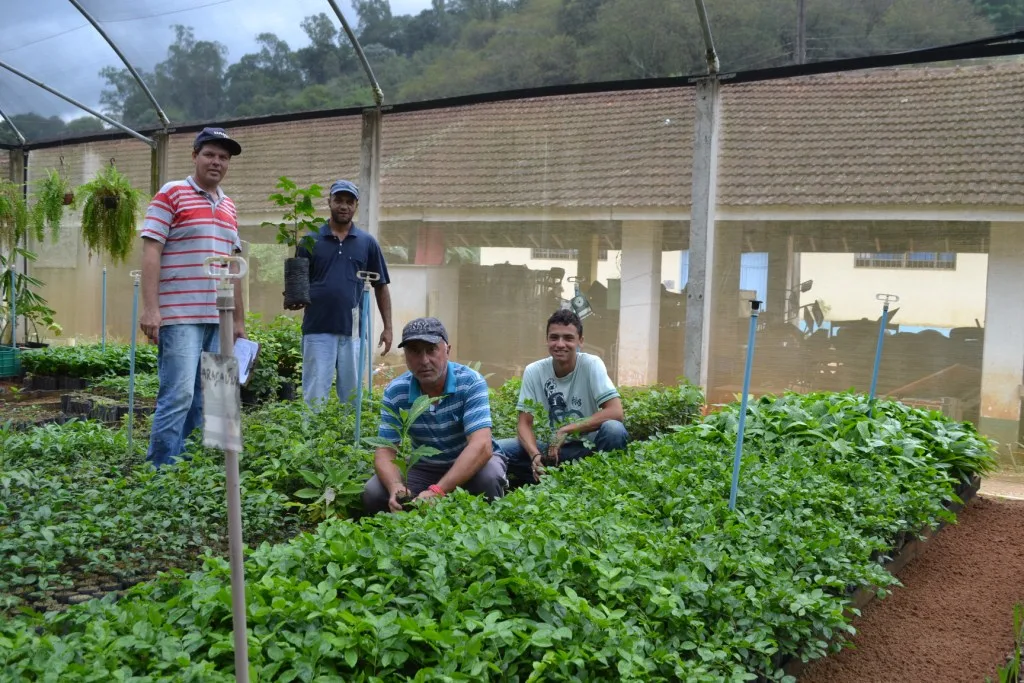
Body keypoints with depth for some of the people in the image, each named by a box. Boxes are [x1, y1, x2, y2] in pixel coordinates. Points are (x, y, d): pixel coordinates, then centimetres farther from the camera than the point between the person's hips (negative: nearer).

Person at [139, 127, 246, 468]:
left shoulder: (229, 206, 17)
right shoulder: (171, 194, -2)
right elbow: (151, 251, -9)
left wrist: (239, 319, 18)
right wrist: (149, 308, -17)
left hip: (218, 319, 7)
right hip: (179, 316, -7)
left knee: (204, 399, 8)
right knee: (178, 395, -11)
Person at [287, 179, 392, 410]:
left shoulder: (367, 242, 7)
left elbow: (381, 286, 9)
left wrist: (387, 327, 4)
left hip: (353, 331, 1)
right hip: (317, 330, -1)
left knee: (352, 396, 10)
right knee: (315, 395, 0)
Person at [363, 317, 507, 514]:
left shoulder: (471, 382, -22)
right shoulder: (395, 392, -12)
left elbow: (481, 446, -33)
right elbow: (385, 451, -12)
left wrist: (437, 491, -44)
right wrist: (395, 487, -37)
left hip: (472, 464, -3)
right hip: (425, 468, 3)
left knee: (489, 476, -35)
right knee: (373, 493, -20)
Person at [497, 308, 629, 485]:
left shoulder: (591, 365, -12)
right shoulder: (533, 371, -6)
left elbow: (616, 412, -22)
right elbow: (524, 424, -6)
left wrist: (565, 430, -25)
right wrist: (535, 455, -28)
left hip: (586, 447, -2)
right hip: (549, 447, 2)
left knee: (614, 430, -33)